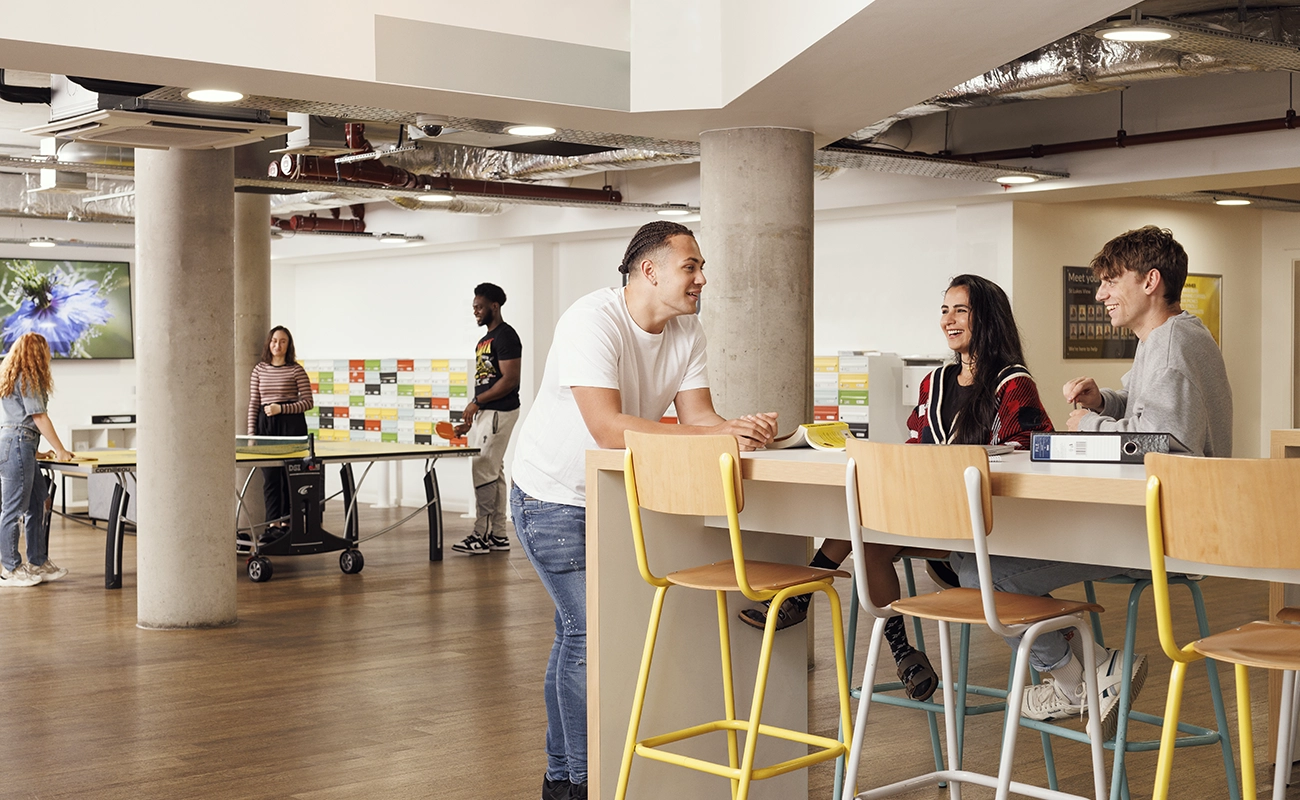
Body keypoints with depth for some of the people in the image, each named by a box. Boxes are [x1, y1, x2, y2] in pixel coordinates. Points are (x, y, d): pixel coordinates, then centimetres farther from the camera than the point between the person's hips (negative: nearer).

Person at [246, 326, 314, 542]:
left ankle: (286, 522, 10)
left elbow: (308, 401, -4)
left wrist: (282, 409, -15)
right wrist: (251, 432, 2)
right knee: (270, 476, 2)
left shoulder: (296, 370, -2)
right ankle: (273, 523, 5)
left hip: (291, 424, -3)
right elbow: (253, 403, 9)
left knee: (290, 474, 2)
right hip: (266, 424, 3)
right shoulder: (259, 370, 8)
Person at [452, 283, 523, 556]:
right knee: (494, 473, 9)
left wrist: (477, 402, -15)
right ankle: (498, 536, 12)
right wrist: (470, 420, 16)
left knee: (483, 472, -10)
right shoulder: (484, 340, 19)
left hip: (499, 413, -10)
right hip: (484, 413, 10)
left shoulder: (505, 336, -10)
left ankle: (482, 535, -6)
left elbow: (510, 380, -18)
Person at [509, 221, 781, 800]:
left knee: (577, 629, 14)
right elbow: (608, 428, -37)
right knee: (590, 627, -13)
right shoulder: (592, 321, -27)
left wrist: (742, 431, -32)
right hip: (554, 495, -7)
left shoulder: (686, 331, -4)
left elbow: (695, 413, -9)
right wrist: (713, 435, -41)